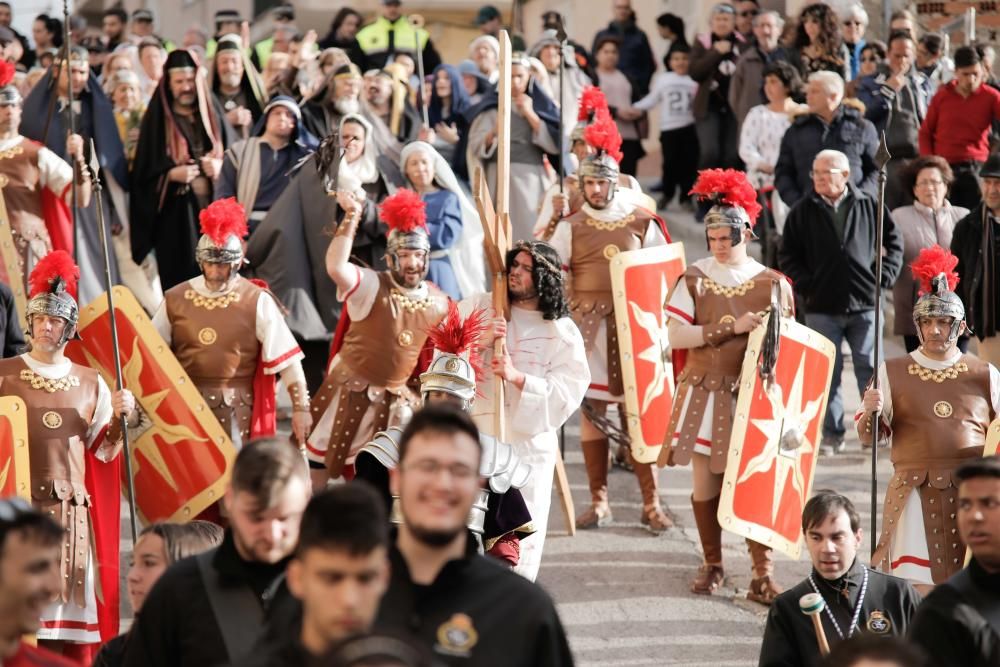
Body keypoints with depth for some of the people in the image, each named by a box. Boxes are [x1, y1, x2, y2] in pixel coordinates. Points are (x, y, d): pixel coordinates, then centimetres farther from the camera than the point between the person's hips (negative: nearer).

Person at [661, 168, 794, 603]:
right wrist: (730, 328, -15)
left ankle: (762, 575, 0)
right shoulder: (694, 279, 0)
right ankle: (712, 565, 20)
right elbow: (675, 336, -8)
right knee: (705, 479, 4)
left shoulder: (771, 283, 1)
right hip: (705, 391, 0)